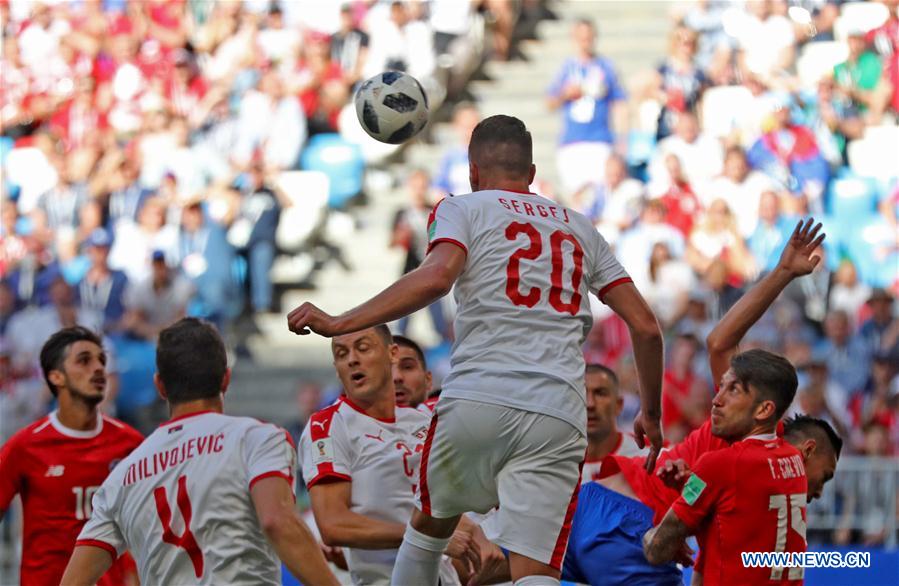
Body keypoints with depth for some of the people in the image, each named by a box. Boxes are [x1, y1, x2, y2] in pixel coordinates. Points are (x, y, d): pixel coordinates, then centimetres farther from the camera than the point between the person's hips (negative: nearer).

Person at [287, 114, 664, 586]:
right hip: (559, 420, 2)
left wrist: (340, 324, -9)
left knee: (429, 527, 26)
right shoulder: (581, 229, 24)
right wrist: (651, 415, 30)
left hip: (476, 401, -2)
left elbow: (437, 277, -10)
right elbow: (645, 327, 18)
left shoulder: (463, 209, 12)